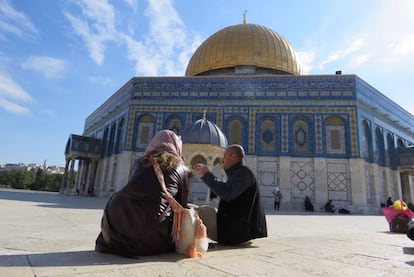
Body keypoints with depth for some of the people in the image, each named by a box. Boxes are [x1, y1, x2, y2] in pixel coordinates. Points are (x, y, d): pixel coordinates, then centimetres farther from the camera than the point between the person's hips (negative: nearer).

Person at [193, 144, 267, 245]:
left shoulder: (243, 172, -12)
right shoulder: (237, 173, 19)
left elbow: (227, 193, -29)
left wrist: (206, 175, -19)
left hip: (236, 230, -10)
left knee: (203, 211, -18)